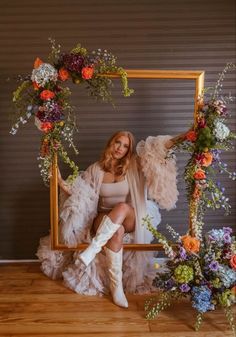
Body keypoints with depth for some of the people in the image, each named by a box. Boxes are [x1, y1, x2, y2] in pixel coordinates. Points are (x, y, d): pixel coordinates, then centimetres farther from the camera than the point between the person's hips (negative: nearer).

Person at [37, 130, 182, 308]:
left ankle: (90, 251, -35)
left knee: (122, 207, -37)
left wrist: (182, 137, -18)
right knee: (117, 231, -37)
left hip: (130, 221, 0)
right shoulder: (96, 169, 4)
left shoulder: (134, 166, 3)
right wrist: (60, 181, -12)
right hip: (103, 221, 0)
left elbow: (158, 149, -6)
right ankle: (116, 285, -31)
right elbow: (78, 192, 3)